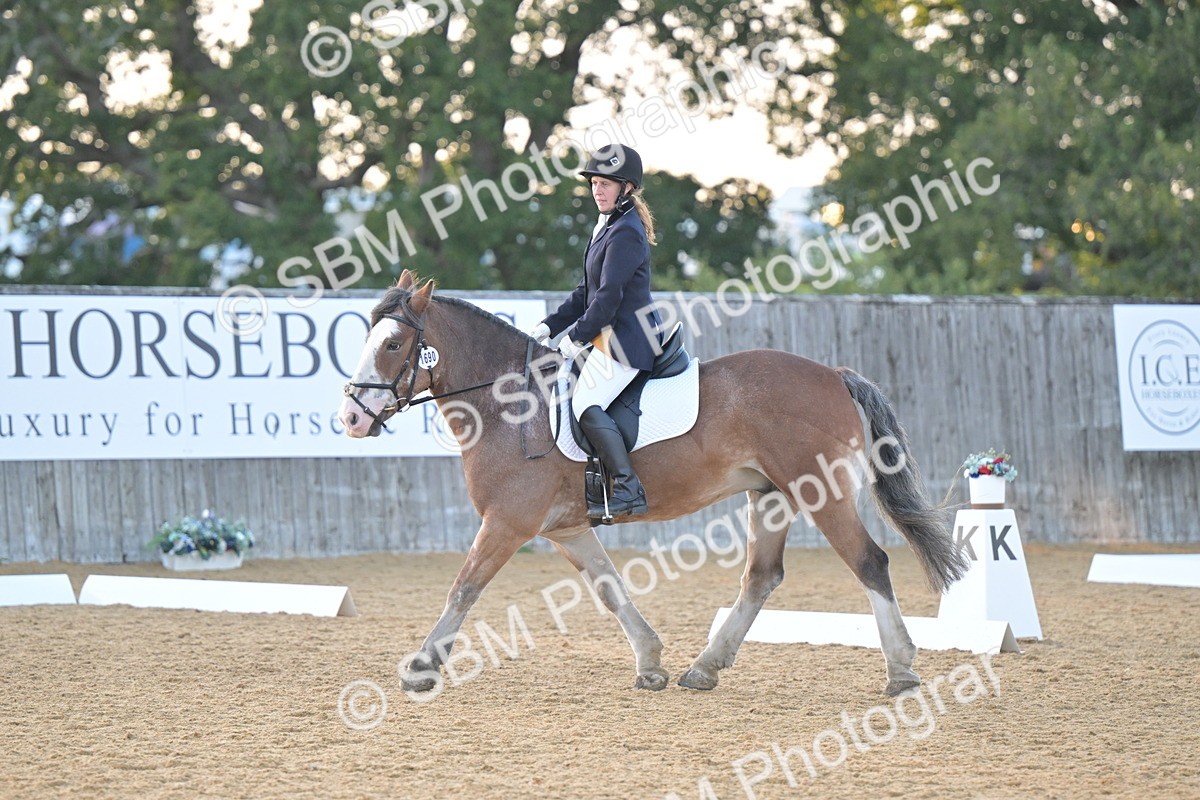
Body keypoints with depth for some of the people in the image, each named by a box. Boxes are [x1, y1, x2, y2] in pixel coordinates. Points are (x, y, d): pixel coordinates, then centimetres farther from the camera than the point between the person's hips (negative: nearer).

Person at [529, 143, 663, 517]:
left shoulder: (625, 233, -15)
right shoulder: (607, 227, 17)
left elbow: (609, 294, -19)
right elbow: (587, 291, 20)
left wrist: (578, 336, -15)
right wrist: (551, 325, 12)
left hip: (628, 338, -11)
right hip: (612, 336, 11)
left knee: (587, 404, -22)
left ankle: (629, 489, -24)